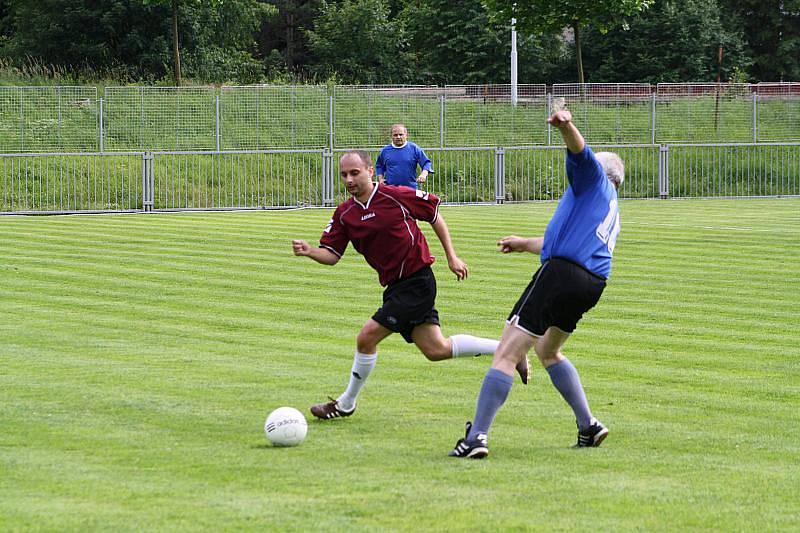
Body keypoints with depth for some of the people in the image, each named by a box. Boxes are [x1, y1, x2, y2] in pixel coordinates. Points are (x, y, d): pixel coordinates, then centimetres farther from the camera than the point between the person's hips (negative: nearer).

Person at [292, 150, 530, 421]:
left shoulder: (396, 196, -13)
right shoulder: (344, 213, 4)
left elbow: (434, 215, -1)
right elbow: (331, 254, 3)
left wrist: (452, 258, 0)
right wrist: (308, 251, -18)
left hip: (417, 283, -7)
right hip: (395, 286, 7)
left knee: (367, 337, -11)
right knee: (436, 349, 10)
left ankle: (346, 404, 8)